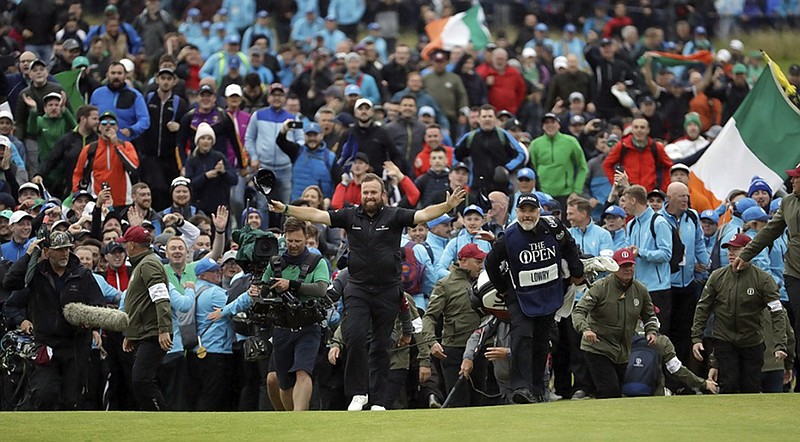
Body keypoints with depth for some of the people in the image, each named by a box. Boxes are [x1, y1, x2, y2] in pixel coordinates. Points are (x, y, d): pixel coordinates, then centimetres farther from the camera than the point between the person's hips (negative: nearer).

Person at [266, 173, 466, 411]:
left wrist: (448, 205, -28)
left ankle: (378, 400, 11)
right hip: (358, 290, 1)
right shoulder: (350, 216, 5)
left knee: (382, 346, 4)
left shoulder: (394, 216, -1)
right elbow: (316, 215, 2)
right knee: (354, 337, -16)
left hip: (388, 291, -1)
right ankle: (358, 392, -6)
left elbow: (423, 215, -12)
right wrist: (286, 209, -7)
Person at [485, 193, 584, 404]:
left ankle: (537, 390, 17)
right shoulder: (509, 236, -16)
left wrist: (576, 272, 13)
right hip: (520, 296, -2)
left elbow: (570, 247, 10)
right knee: (522, 337, -19)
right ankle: (522, 387, -25)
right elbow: (491, 262, -1)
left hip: (549, 295, 2)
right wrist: (503, 288, 5)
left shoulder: (553, 227, -11)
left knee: (541, 341, 7)